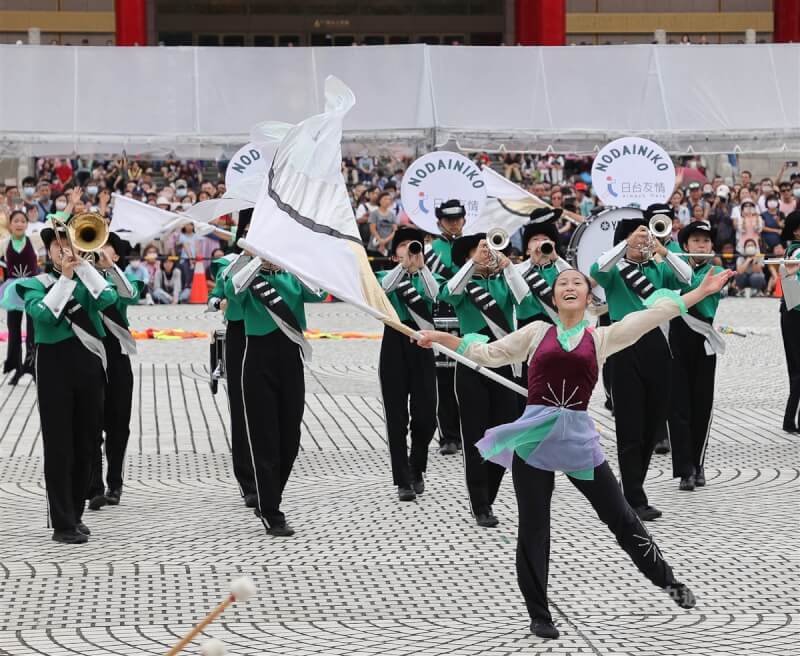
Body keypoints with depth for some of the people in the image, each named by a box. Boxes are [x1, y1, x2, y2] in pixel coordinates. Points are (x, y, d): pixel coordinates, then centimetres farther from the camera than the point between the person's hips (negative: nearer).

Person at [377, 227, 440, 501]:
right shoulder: (386, 276, 10)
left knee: (425, 417, 0)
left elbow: (433, 293, -12)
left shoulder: (425, 278, 12)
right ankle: (403, 481, 2)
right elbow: (383, 287, -16)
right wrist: (404, 265, -26)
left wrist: (420, 265, -22)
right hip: (394, 348, -1)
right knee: (397, 418, -3)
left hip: (422, 348, 1)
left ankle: (417, 469, 25)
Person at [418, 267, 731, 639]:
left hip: (577, 436, 0)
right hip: (534, 435, 0)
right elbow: (488, 354, 14)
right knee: (533, 529, 3)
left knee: (621, 517, 7)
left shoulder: (601, 338, 10)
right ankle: (539, 615, 14)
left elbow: (654, 313, 7)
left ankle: (667, 581, 26)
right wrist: (440, 338, 9)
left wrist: (701, 291, 4)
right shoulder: (537, 332, 10)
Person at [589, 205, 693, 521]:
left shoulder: (658, 269, 12)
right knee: (630, 424, -4)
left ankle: (632, 487, 27)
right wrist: (628, 243, -29)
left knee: (654, 421, 11)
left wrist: (664, 251, -19)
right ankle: (635, 500, -2)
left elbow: (686, 277, -5)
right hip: (626, 345, -4)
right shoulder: (614, 271, 2)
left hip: (656, 343, 4)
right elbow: (597, 269, -21)